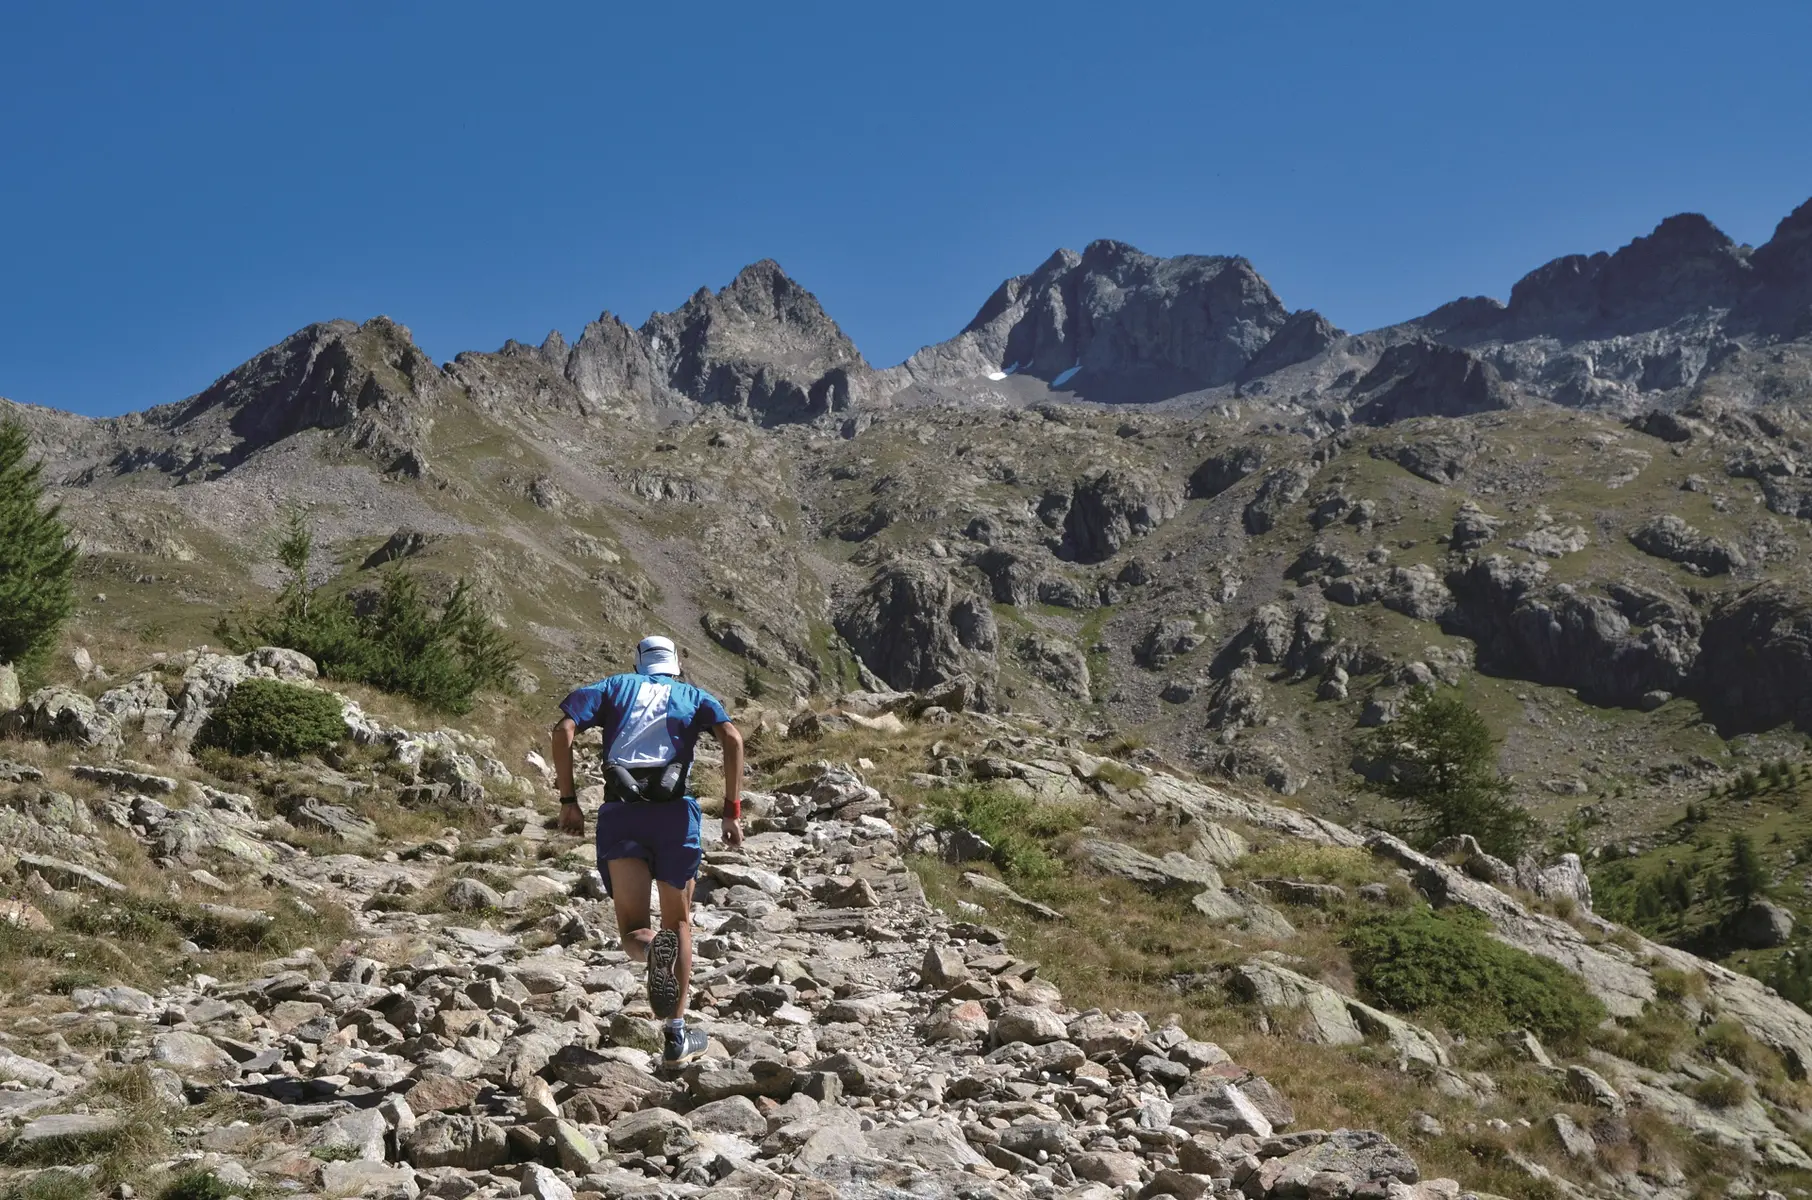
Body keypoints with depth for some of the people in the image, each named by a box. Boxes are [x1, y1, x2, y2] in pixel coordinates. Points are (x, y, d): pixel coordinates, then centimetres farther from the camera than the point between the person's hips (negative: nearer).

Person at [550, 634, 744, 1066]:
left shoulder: (615, 687, 21)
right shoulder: (694, 696, 20)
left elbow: (563, 729, 3)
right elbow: (732, 739, -1)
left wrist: (568, 800, 5)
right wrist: (732, 811, -1)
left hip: (619, 814, 0)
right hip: (674, 811, 0)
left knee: (633, 931, 3)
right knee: (679, 923, 16)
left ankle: (652, 949, -34)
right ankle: (677, 1037, 15)